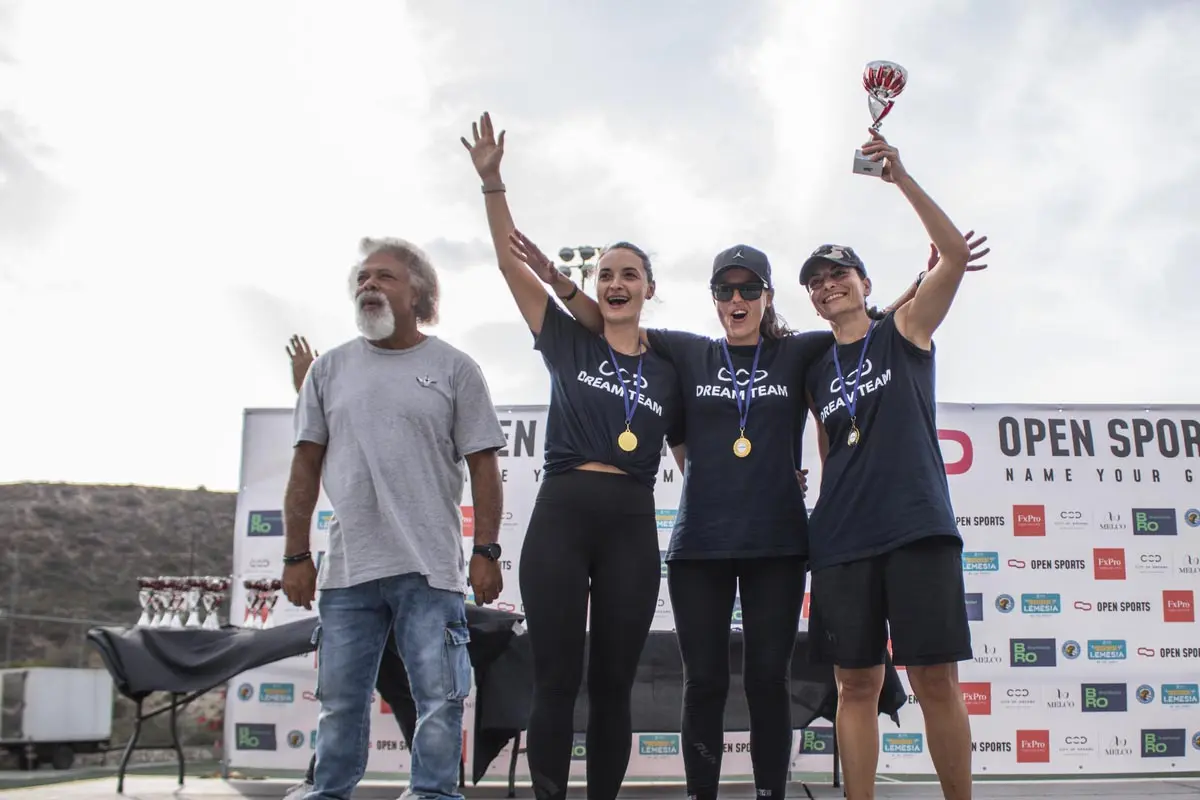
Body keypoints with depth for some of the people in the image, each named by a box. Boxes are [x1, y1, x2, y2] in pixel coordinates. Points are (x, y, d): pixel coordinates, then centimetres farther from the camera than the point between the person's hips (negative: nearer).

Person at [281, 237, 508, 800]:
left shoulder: (454, 368, 3)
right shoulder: (329, 369, 10)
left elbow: (483, 468, 1)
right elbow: (306, 467, 10)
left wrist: (486, 551, -5)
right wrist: (296, 555, 5)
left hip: (429, 569, -2)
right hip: (346, 568, 3)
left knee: (439, 700, 0)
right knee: (339, 703, 11)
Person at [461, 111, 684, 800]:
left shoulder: (667, 372, 12)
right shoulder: (569, 343, 8)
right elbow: (510, 259, 4)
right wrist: (492, 181, -4)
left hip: (632, 523, 2)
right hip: (561, 514, -1)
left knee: (613, 683, 7)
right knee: (557, 680, 0)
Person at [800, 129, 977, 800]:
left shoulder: (905, 332, 9)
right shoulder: (815, 370, 17)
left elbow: (956, 253, -5)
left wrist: (902, 178, -12)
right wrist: (828, 519, 12)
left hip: (917, 527, -3)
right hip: (841, 538, 3)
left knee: (937, 679, -3)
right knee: (857, 684, 3)